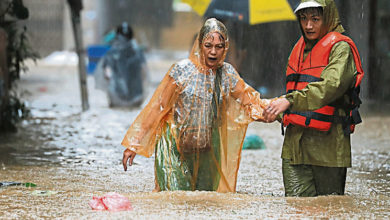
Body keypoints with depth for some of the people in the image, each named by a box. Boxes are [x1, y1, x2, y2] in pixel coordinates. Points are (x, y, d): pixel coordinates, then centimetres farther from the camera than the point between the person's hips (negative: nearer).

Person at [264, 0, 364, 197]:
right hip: (294, 144, 6)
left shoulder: (341, 48, -5)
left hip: (327, 144, -6)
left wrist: (290, 101, -28)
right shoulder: (300, 48, 19)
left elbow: (330, 86, -22)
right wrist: (275, 107, 14)